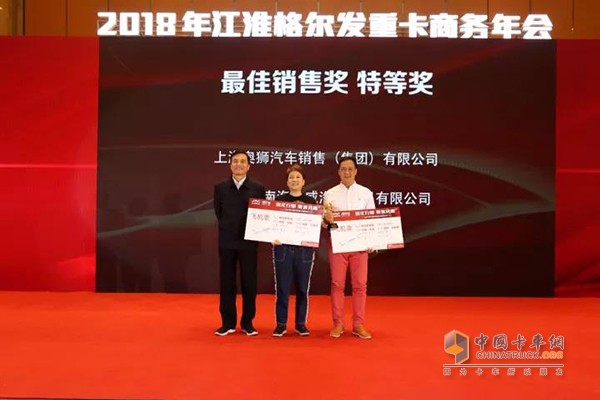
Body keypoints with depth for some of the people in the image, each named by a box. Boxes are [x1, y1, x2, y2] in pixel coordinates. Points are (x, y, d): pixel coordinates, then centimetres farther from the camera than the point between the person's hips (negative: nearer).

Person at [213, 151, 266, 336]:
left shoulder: (258, 188, 1)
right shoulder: (220, 187, 5)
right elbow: (218, 213, 10)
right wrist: (228, 229, 4)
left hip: (248, 241, -1)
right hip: (227, 242, 1)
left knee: (249, 283, 4)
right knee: (226, 283, 5)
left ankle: (247, 323, 15)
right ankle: (228, 323, 15)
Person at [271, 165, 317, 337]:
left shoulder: (311, 202, 8)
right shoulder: (279, 200, 5)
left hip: (304, 250, 1)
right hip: (283, 249, -1)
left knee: (302, 288, 7)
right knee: (282, 288, 2)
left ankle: (301, 323, 18)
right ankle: (281, 324, 13)